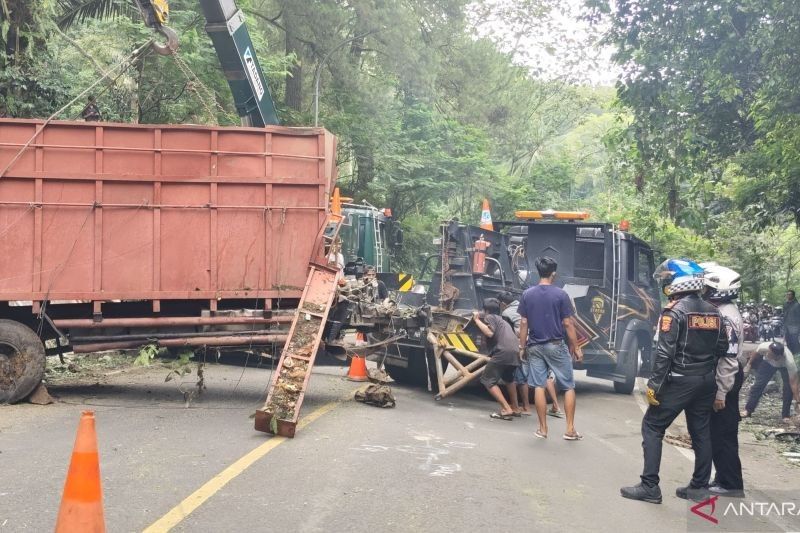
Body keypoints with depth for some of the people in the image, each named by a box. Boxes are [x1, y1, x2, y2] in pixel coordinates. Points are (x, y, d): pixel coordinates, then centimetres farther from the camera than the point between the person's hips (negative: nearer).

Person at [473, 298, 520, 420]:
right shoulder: (502, 320, 36)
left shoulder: (490, 317, 11)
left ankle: (506, 410, -12)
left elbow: (489, 333, -7)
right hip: (515, 353, 9)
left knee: (488, 380, -1)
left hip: (503, 352, -8)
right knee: (508, 378, 34)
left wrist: (477, 320, 3)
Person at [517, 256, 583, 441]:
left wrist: (522, 347, 10)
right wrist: (576, 347, 0)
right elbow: (568, 324, -8)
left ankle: (543, 429, 9)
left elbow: (524, 323, 1)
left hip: (535, 347, 3)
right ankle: (570, 429, 6)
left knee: (539, 386, 6)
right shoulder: (560, 294, -8)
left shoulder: (527, 294, 0)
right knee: (569, 386, 8)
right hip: (556, 346, -3)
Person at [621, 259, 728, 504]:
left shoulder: (674, 311, -14)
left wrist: (654, 385, -15)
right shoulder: (713, 312, 7)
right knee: (701, 432, 14)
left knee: (652, 427, 1)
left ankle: (649, 487, -1)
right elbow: (722, 348, 11)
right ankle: (699, 487, 20)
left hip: (679, 381, -7)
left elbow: (664, 353, -18)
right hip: (706, 381, 7)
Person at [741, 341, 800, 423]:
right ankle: (747, 410, 11)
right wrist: (749, 364, 1)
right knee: (758, 384, -2)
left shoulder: (789, 361, -45)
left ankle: (786, 415, -2)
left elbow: (793, 383, -39)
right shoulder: (764, 347, -40)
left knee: (789, 387, -18)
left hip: (785, 366, -2)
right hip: (768, 363, 2)